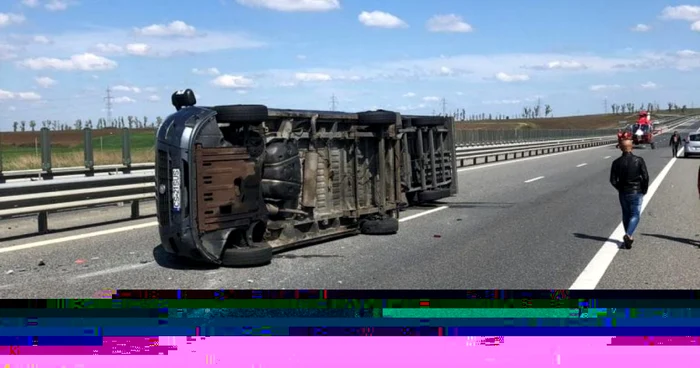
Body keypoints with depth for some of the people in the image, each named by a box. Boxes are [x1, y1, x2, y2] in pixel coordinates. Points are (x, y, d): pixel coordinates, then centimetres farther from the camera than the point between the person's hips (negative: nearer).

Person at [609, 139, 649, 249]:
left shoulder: (617, 162, -6)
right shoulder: (639, 160, -11)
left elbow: (613, 180, -6)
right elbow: (645, 177, -13)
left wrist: (620, 188, 11)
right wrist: (644, 189, 2)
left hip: (623, 193, 2)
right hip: (636, 192, -2)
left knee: (626, 215, 16)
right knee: (635, 215, 4)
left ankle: (629, 237, 23)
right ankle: (629, 235, -15)